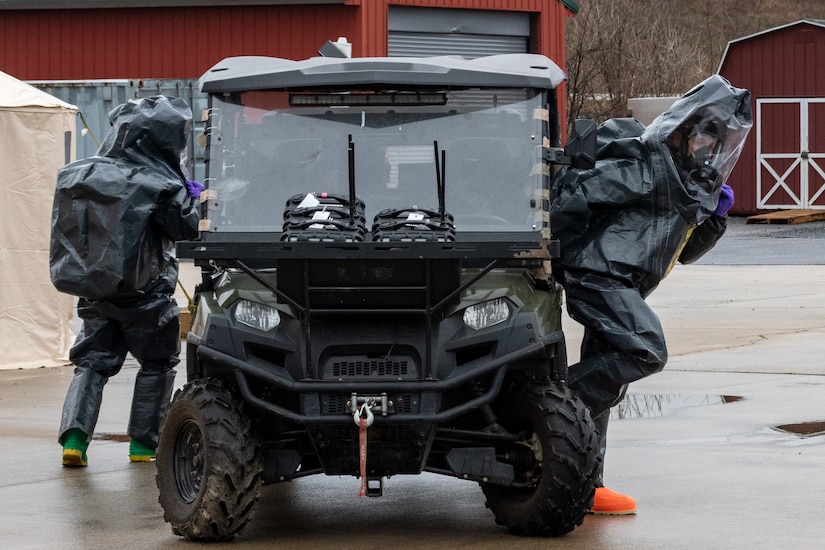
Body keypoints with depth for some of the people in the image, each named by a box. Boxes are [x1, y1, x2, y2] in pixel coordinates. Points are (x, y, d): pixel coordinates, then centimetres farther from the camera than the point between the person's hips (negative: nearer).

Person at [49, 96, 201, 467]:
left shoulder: (79, 175, 2)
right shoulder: (159, 186, -16)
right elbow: (188, 228, -11)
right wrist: (193, 199, 7)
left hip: (94, 292, 4)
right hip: (144, 293, -4)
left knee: (92, 362, 11)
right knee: (157, 364, 13)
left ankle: (74, 434, -8)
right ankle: (142, 442, 12)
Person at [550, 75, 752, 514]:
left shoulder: (690, 184, 20)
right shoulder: (646, 167, -11)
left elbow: (684, 251, 24)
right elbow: (575, 192, -16)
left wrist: (714, 216, 7)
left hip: (619, 288, 10)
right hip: (599, 274, -10)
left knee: (605, 383, 10)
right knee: (645, 351, -25)